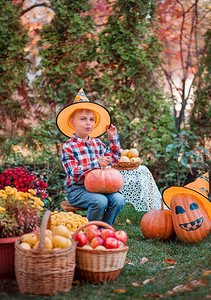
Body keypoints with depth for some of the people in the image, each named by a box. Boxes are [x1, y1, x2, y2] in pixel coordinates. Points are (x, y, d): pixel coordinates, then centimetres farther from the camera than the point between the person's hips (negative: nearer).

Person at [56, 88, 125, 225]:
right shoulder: (68, 147, -7)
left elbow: (114, 159, 22)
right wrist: (96, 164, -25)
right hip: (77, 190, -6)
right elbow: (73, 173, -16)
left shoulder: (97, 143, 13)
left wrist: (114, 138, 16)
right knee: (100, 201, -32)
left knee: (118, 199, -20)